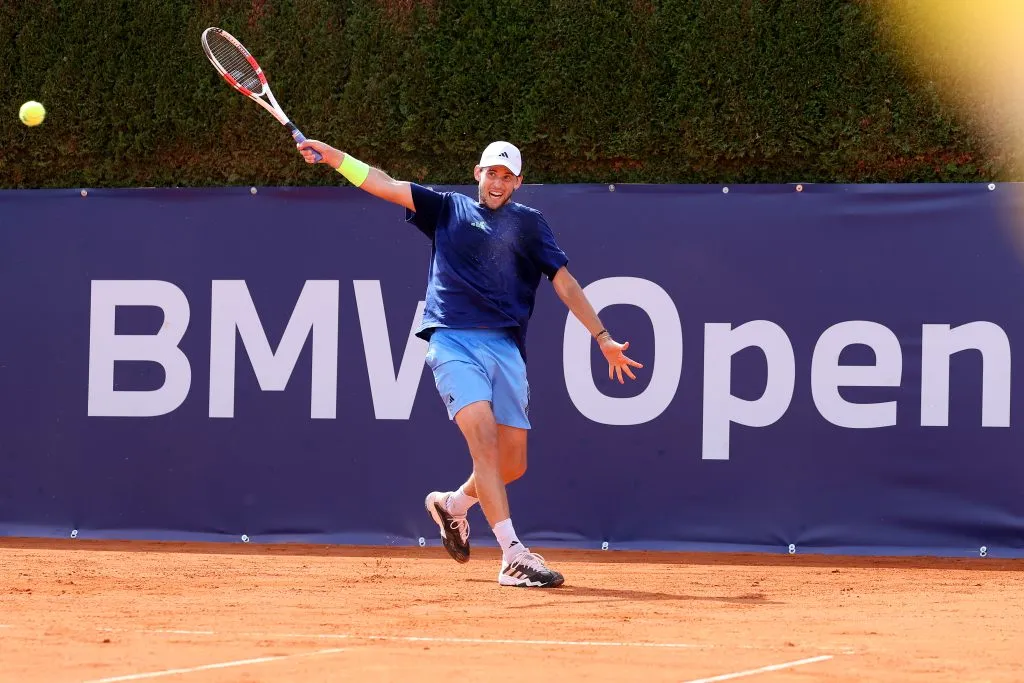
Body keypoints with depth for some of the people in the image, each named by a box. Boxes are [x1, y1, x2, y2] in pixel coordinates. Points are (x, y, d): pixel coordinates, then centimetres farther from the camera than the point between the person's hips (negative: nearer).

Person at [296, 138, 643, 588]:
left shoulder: (529, 223, 18)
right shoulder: (447, 209, 16)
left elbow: (564, 282, 13)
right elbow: (387, 186, 9)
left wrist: (603, 338, 6)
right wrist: (335, 158, -4)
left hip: (505, 348, 3)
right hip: (453, 341, -3)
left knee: (513, 463, 1)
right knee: (483, 435, -22)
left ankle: (452, 503, 34)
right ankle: (513, 557, -26)